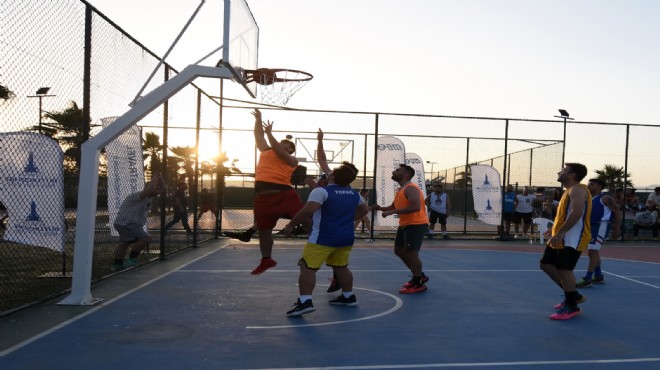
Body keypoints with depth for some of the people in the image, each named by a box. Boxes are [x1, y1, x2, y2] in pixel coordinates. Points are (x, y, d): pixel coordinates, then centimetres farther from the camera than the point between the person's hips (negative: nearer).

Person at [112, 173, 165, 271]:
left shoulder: (149, 198, 7)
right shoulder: (136, 196, -22)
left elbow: (162, 188, 8)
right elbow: (149, 189, -41)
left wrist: (160, 177, -9)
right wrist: (155, 178, -27)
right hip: (126, 224, -11)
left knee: (124, 244, 18)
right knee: (145, 238, -20)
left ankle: (117, 265, 29)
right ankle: (132, 259, -10)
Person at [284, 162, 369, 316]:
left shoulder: (322, 191, -12)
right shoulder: (354, 194, 10)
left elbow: (309, 210, -23)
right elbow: (364, 210, 24)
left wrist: (291, 224, -14)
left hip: (323, 238, -7)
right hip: (346, 238, 7)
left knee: (307, 267, -6)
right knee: (341, 267, 22)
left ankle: (305, 301, -17)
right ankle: (348, 296, 31)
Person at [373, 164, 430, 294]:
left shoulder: (410, 189, -18)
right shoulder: (400, 190, 15)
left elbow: (415, 207, -32)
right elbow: (394, 206, 25)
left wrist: (392, 213, -29)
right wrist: (381, 208, 4)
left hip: (416, 225, -11)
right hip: (405, 224, 11)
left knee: (411, 253, -8)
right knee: (399, 250, 17)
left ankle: (418, 284, 6)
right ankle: (419, 275, 28)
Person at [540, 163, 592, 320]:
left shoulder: (577, 189, -15)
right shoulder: (570, 190, 18)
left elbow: (577, 213, -28)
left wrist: (560, 233, -30)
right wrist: (554, 229, 23)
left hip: (572, 239, -11)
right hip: (562, 239, 11)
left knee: (564, 270, -11)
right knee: (546, 264, 13)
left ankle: (572, 307, 3)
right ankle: (573, 295, 22)